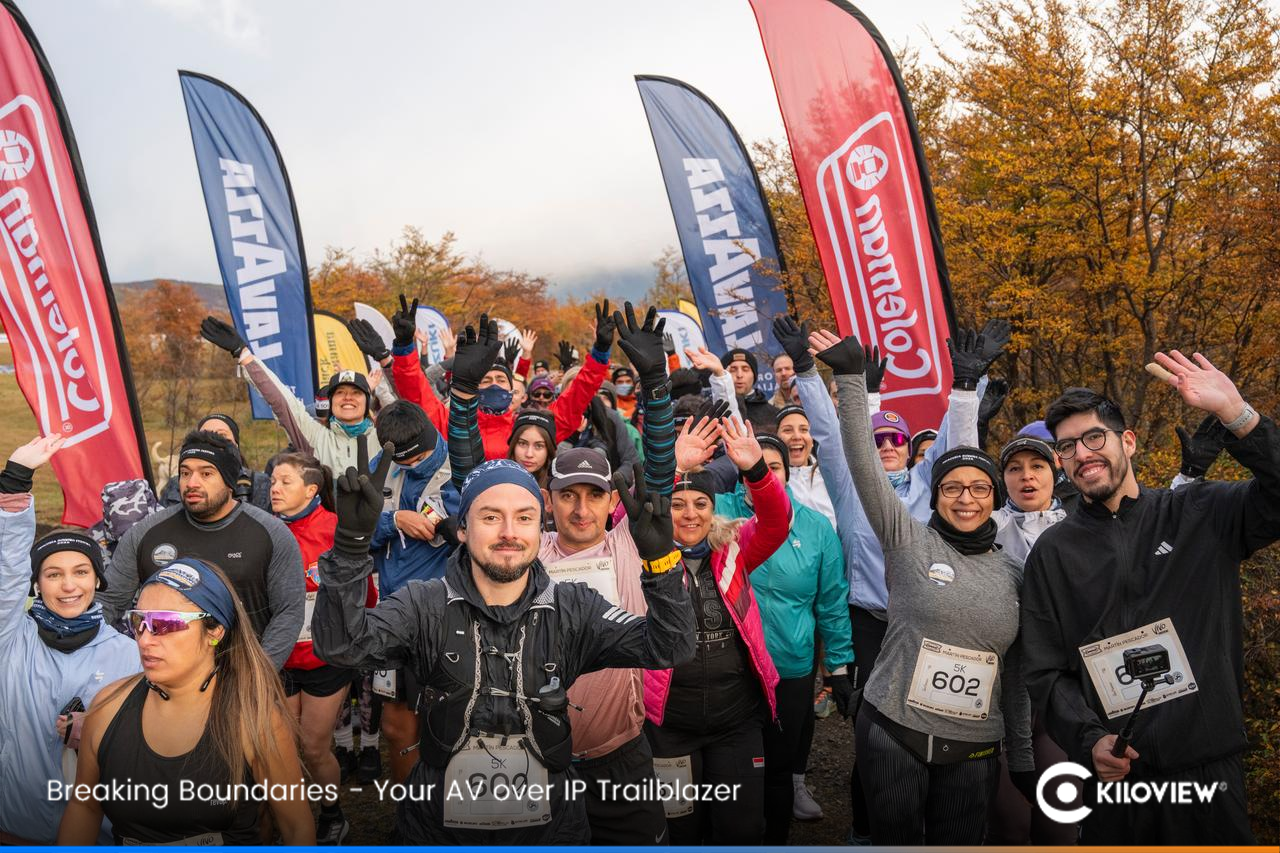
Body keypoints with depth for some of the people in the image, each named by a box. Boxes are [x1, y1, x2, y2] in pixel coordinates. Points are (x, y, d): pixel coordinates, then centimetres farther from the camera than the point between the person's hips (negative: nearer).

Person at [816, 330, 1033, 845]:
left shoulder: (1013, 575, 6)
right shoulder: (909, 542, -5)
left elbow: (1014, 674, 12)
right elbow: (864, 463, -16)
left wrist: (1023, 759, 13)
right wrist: (852, 378, -23)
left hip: (973, 750, 3)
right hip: (893, 733, -3)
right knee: (895, 842, 8)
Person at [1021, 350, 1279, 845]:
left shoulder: (1200, 514, 2)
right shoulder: (1053, 552, 4)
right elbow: (1046, 672, 2)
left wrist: (1236, 415, -24)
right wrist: (1089, 740, -13)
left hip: (1209, 767, 0)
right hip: (1112, 773, 1)